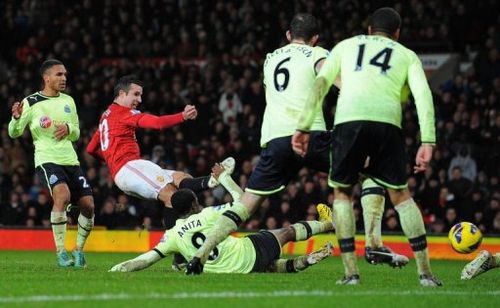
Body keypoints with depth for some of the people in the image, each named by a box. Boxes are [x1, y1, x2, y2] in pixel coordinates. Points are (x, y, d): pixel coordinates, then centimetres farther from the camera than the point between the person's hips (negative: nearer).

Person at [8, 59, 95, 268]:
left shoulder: (68, 101, 13)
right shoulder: (31, 103, -3)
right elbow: (14, 133, -2)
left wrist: (68, 128, -4)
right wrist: (16, 118, -24)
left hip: (70, 160, 6)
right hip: (46, 160, -6)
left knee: (88, 205, -4)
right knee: (62, 196, -30)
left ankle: (79, 251, 18)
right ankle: (61, 253, -22)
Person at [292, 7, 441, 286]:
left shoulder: (346, 46, 29)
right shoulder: (407, 55, 26)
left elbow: (321, 83, 15)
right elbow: (423, 94, 10)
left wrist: (304, 127, 10)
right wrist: (428, 142, 3)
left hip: (349, 119, 0)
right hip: (388, 122, 0)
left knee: (342, 192, 17)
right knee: (401, 195, 15)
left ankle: (351, 272, 7)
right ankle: (426, 273, 11)